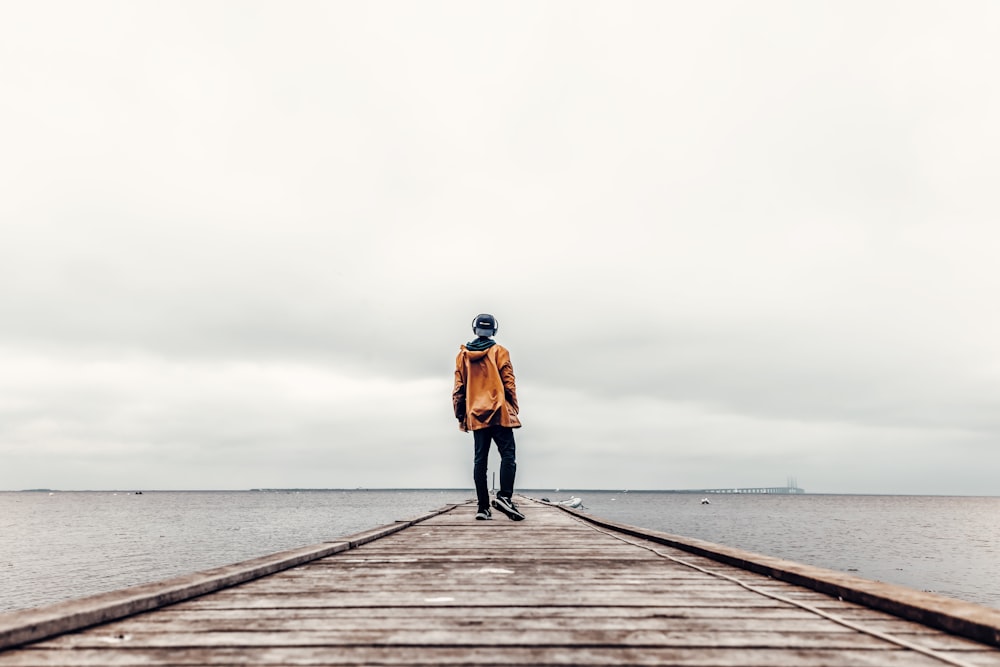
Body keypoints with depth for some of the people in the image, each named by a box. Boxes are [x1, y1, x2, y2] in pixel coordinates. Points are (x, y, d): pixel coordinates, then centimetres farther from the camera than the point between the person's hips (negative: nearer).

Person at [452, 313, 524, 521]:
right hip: (499, 411, -3)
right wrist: (513, 409, 4)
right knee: (508, 455, -3)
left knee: (480, 459, 3)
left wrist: (460, 415, 12)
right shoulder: (499, 351, 2)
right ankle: (504, 496, -20)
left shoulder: (463, 354, 10)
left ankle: (483, 506, 1)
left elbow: (459, 387, 9)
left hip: (476, 415, 4)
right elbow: (508, 383, -3)